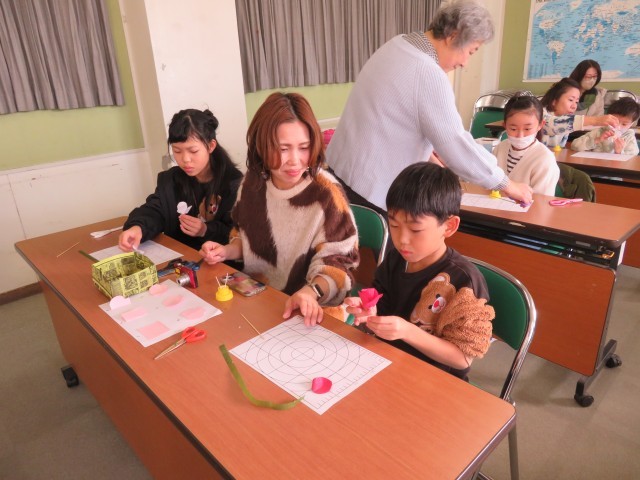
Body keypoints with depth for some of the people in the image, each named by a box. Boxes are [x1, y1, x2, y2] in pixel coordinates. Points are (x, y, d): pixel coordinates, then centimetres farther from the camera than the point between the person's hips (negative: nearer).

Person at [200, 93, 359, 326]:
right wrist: (226, 251, -4)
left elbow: (338, 263, -16)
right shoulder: (253, 182, -2)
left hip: (304, 313, -2)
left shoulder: (325, 193, -17)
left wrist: (312, 292, -35)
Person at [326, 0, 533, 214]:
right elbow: (457, 146, -19)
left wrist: (427, 153, 20)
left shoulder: (396, 45, 8)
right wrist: (505, 184, -6)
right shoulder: (430, 75, -20)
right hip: (370, 190, -9)